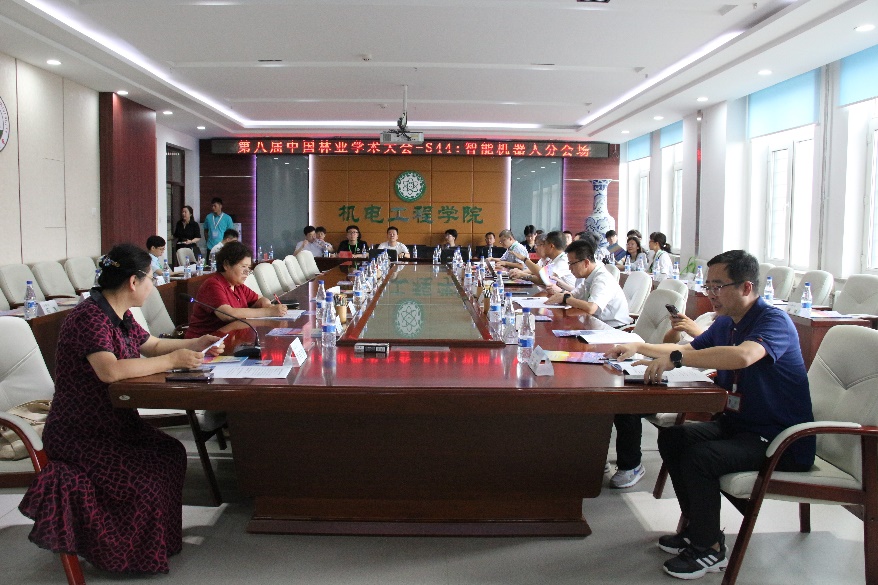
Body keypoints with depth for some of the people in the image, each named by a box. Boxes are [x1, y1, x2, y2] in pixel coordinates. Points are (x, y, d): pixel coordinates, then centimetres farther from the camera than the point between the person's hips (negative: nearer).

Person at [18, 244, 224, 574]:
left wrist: (196, 344, 8)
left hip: (114, 423, 10)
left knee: (172, 454, -2)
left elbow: (152, 344, 22)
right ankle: (130, 555, 5)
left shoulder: (119, 315, 7)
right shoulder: (90, 317, -24)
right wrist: (172, 361, -31)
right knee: (144, 481, -19)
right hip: (78, 435, -10)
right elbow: (110, 370, -39)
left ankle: (157, 542, 12)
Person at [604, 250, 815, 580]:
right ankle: (696, 527, 13)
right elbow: (691, 349, 26)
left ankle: (710, 548, -4)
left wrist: (674, 358, -39)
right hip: (737, 423, 9)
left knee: (699, 456, -26)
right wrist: (638, 348, 16)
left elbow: (741, 356, -42)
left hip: (780, 440, -9)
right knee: (671, 439, -1)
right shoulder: (726, 323, 9)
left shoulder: (774, 321, -19)